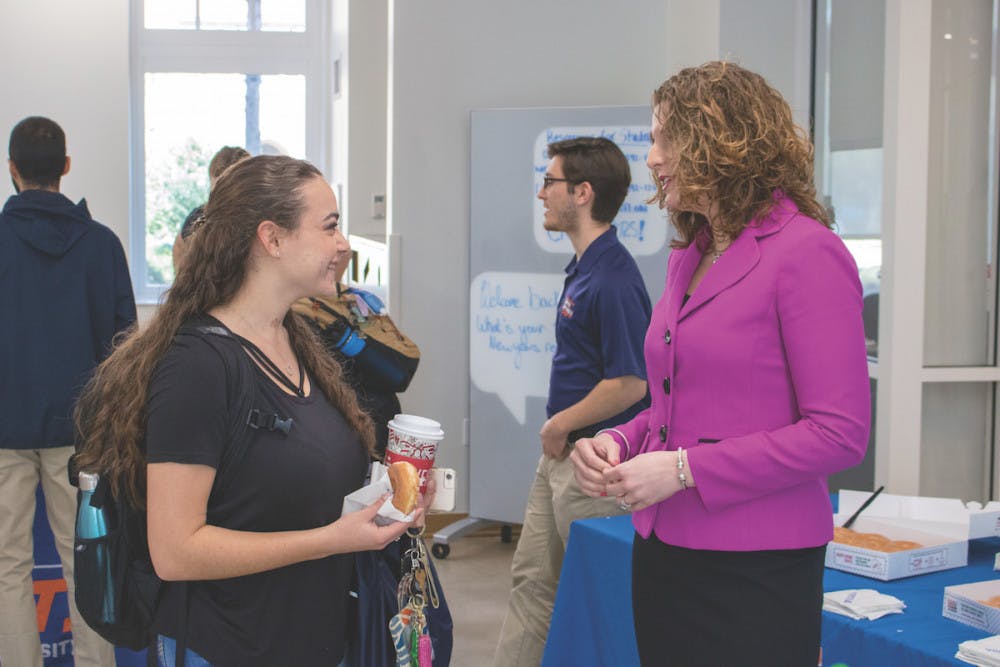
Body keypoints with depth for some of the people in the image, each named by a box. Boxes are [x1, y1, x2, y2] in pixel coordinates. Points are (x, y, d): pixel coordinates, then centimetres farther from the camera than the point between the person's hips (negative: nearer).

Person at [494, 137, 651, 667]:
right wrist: (556, 430, 11)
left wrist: (561, 424, -14)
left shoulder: (613, 279, -22)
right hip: (561, 451, 10)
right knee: (532, 578, 18)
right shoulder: (583, 266, 9)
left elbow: (629, 384, -26)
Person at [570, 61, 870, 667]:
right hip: (661, 551, 7)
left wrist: (684, 468, -18)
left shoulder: (806, 252, -12)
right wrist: (617, 442, 1)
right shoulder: (688, 257, 11)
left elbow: (839, 433, -17)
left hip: (755, 569, -7)